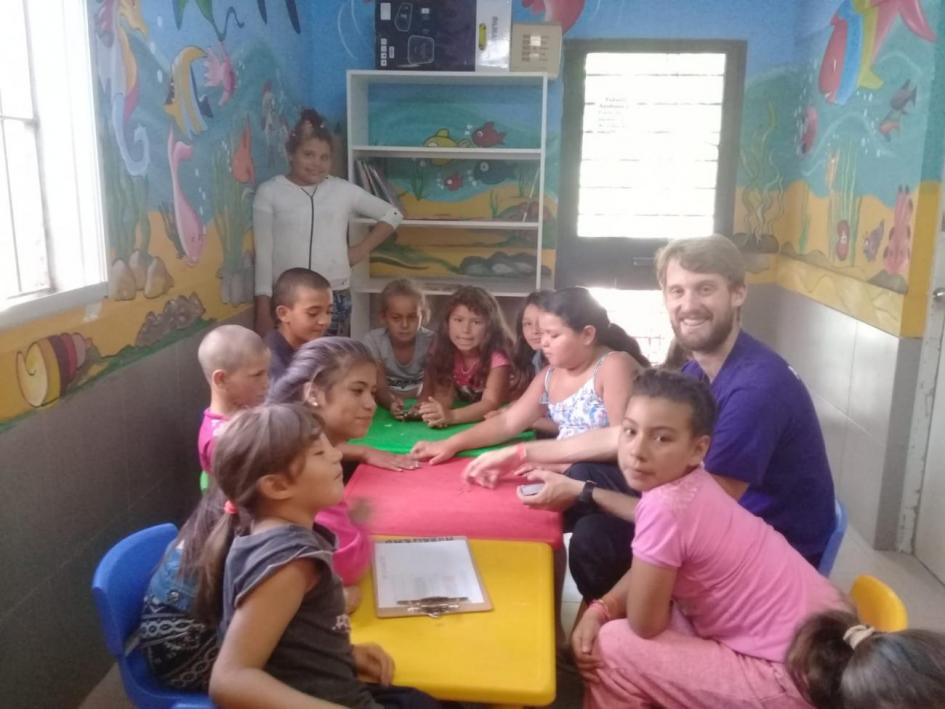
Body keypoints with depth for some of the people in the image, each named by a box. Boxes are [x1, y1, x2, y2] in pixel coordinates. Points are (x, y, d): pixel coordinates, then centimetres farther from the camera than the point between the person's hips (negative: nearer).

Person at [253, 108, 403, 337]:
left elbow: (392, 215, 17)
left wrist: (362, 249, 7)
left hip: (335, 297, 2)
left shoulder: (343, 190, 6)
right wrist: (263, 308, -4)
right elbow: (263, 253, 0)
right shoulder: (269, 192, 1)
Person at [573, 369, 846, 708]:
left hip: (794, 673, -8)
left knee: (609, 650, -7)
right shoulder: (685, 481, -3)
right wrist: (599, 610, -5)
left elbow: (644, 623, -17)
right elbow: (647, 570, 11)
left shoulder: (665, 507, -28)